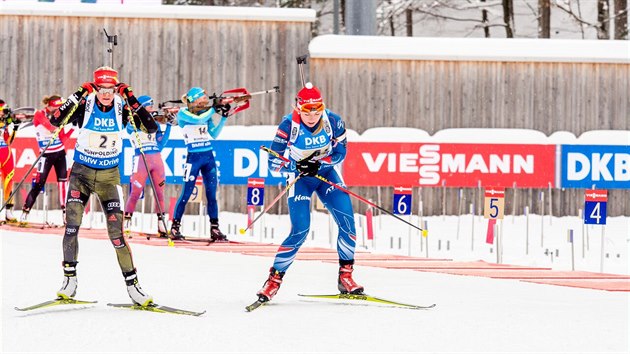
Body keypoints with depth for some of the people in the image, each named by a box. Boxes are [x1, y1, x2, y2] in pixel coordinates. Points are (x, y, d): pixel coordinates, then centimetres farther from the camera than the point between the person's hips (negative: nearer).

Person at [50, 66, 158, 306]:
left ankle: (132, 284, 4)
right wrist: (79, 95, -29)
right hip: (81, 173, 0)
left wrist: (131, 100, -22)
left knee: (116, 232, -4)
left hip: (109, 176, 0)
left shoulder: (121, 108, -7)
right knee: (72, 225, -12)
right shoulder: (85, 105, -11)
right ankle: (69, 280, -1)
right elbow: (56, 120, -24)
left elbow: (151, 128, -16)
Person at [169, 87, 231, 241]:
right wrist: (214, 109, -16)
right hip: (193, 157, -5)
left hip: (209, 157, 5)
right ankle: (175, 227, 6)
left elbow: (214, 134, 6)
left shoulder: (205, 113, 10)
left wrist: (224, 117, -3)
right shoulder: (183, 114, -5)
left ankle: (214, 229, 7)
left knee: (212, 194, 3)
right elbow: (198, 120, -23)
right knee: (186, 194, -3)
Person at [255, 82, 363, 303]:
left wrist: (318, 163, -24)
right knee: (300, 231, -14)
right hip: (299, 178, -3)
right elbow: (274, 163, -20)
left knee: (347, 222, -11)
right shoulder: (289, 126, -23)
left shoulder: (334, 122, -18)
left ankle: (345, 276, 3)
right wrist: (296, 166, -39)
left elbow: (340, 153, -7)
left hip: (326, 173, 3)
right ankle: (274, 280, -1)